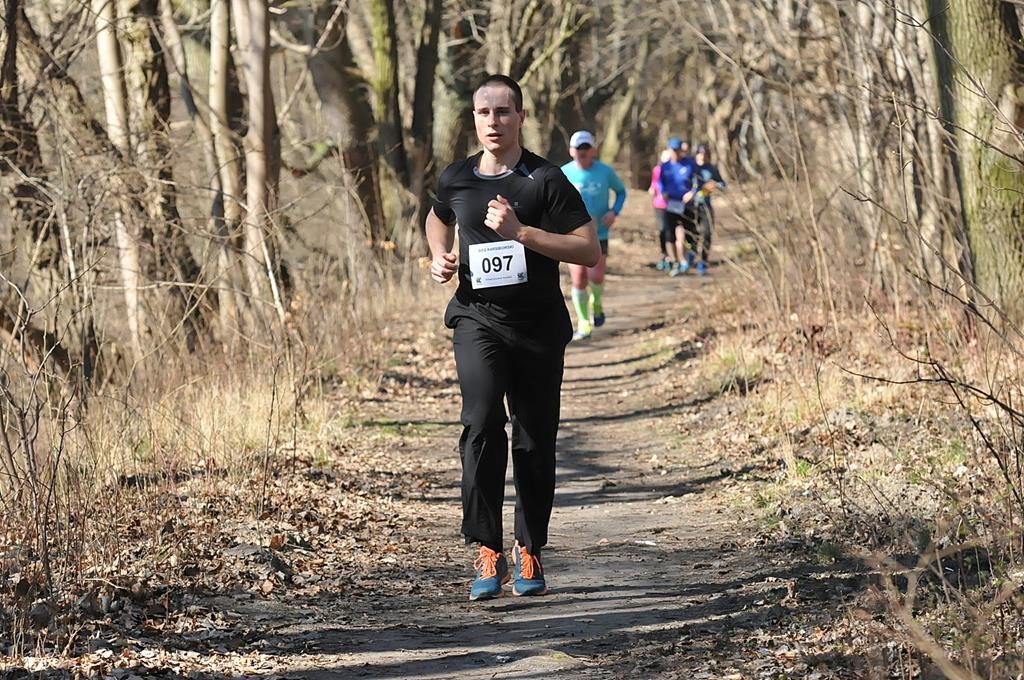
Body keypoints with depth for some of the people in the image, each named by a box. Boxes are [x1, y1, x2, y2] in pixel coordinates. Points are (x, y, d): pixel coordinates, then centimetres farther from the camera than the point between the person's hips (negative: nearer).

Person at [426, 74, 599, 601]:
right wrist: (439, 256, 9)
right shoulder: (456, 180, 6)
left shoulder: (545, 180, -5)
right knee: (482, 423, -20)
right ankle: (487, 553, -17)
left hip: (539, 325, -1)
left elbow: (589, 250, -11)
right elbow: (437, 218, 30)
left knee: (534, 442, 6)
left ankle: (529, 552, 24)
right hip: (477, 319, 1)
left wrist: (520, 232, -19)